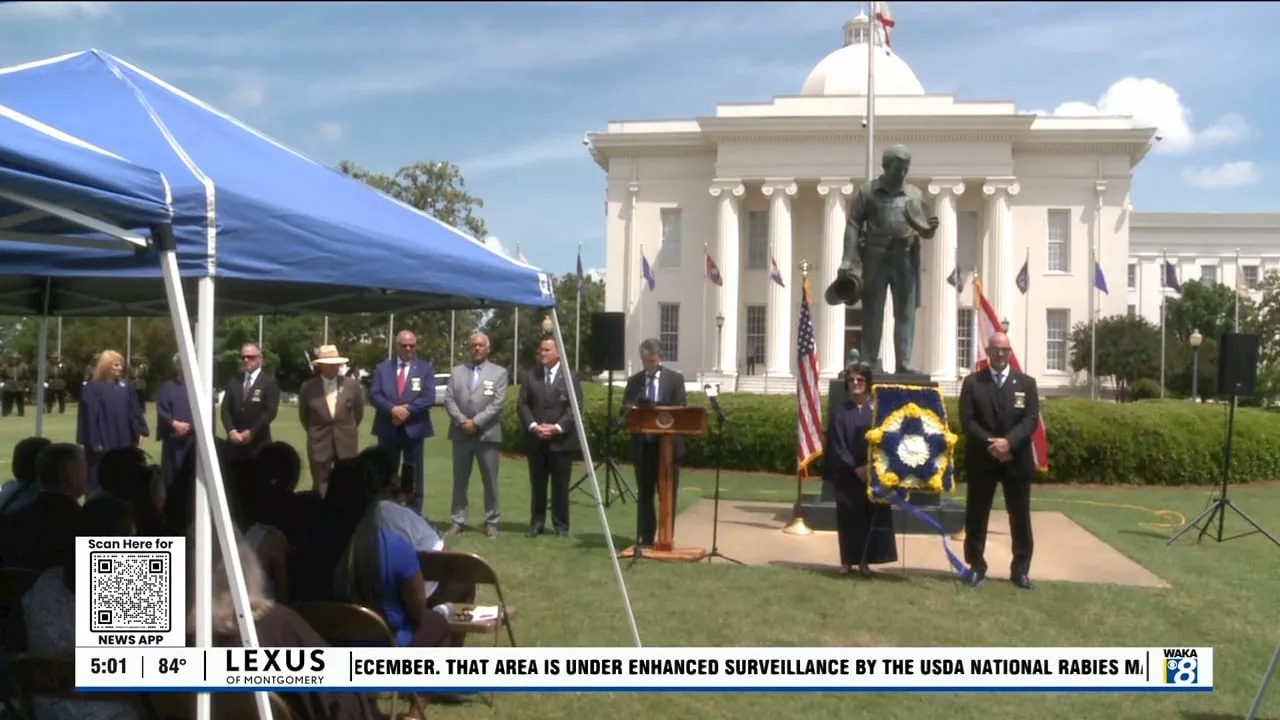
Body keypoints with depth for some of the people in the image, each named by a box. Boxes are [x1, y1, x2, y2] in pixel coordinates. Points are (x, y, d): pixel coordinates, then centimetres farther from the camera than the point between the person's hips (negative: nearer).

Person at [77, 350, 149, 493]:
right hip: (103, 441, -5)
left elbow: (134, 410, 12)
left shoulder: (125, 386, 9)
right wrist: (94, 441, -14)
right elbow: (90, 415, -11)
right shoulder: (93, 387, -8)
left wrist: (139, 432, 7)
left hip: (123, 441, 5)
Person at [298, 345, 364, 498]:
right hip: (319, 445, -1)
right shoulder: (308, 387, -5)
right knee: (321, 490, 3)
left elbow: (359, 411, 12)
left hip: (347, 444, 1)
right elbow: (303, 415, 11)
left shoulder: (352, 385, -3)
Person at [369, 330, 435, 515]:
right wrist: (392, 409, -18)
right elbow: (374, 395, -2)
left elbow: (429, 398, -7)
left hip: (413, 428, -1)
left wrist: (408, 410, -19)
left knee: (413, 476, 4)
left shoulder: (426, 368, 4)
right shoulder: (382, 368, 8)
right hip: (388, 429, 1)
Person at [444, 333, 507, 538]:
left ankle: (491, 522, 9)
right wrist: (462, 421, -11)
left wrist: (476, 422, -13)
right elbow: (449, 400, 4)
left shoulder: (499, 372, 4)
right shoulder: (457, 372, 12)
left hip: (487, 434, -2)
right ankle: (458, 520, 14)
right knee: (459, 480, 7)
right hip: (461, 434, 2)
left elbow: (498, 403, -6)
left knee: (490, 481, 1)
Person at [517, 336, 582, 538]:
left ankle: (561, 525, 9)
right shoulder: (530, 377, 10)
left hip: (561, 440, -3)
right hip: (535, 440, 3)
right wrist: (533, 426, -11)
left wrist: (557, 427, -15)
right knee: (537, 485, 8)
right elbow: (522, 404, 5)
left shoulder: (570, 377, 1)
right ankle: (536, 523, 15)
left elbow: (575, 407, -5)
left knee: (560, 485, 1)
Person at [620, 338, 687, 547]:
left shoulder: (675, 379, 2)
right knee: (644, 495, 8)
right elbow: (625, 411, 6)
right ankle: (646, 538, 16)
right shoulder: (633, 381, 8)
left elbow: (681, 411, -3)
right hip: (642, 445, 2)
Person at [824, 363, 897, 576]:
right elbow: (837, 445, -4)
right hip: (847, 474, -1)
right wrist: (855, 468, -14)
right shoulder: (840, 411, 1)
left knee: (871, 515, 1)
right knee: (849, 516, 2)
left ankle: (864, 561, 8)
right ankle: (847, 560, 10)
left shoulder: (877, 409, 4)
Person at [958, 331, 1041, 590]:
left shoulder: (1027, 383, 7)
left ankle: (1020, 571, 14)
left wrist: (1009, 441, -18)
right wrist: (990, 443, -17)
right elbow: (967, 420, -4)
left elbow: (1031, 419, -3)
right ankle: (976, 567, 15)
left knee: (1020, 518, 5)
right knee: (976, 516, 4)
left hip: (1017, 459, 1)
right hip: (981, 459, -1)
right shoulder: (972, 382, 3)